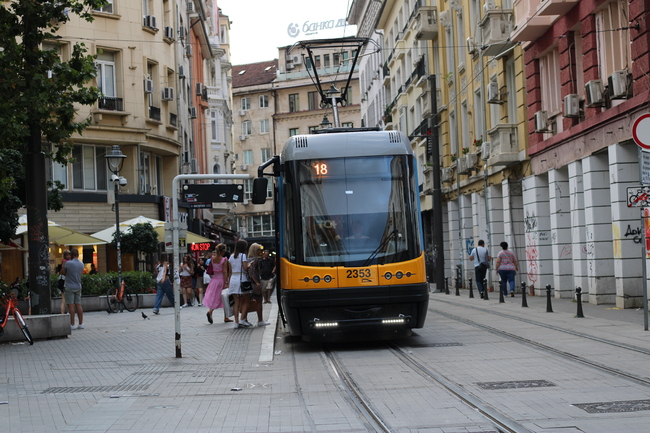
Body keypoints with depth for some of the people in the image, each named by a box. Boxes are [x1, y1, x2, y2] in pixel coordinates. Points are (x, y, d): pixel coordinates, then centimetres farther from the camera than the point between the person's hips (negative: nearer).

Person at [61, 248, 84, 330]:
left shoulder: (68, 263, -14)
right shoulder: (81, 264, 5)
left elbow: (62, 272, -3)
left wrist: (63, 264, 11)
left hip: (69, 287, -6)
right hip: (78, 287, 6)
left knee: (71, 306, -4)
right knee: (78, 305, 9)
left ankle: (72, 325, -4)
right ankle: (81, 324, 10)